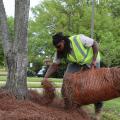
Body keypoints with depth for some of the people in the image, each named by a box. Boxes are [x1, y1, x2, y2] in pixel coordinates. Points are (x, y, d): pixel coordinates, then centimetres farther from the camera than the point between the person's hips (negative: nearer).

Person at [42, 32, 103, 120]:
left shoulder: (79, 39, -36)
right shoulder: (60, 52, -21)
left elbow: (95, 44, -26)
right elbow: (54, 66, -19)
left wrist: (94, 60, -29)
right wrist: (46, 77, -33)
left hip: (91, 58, -3)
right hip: (76, 62, 4)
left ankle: (98, 106, 12)